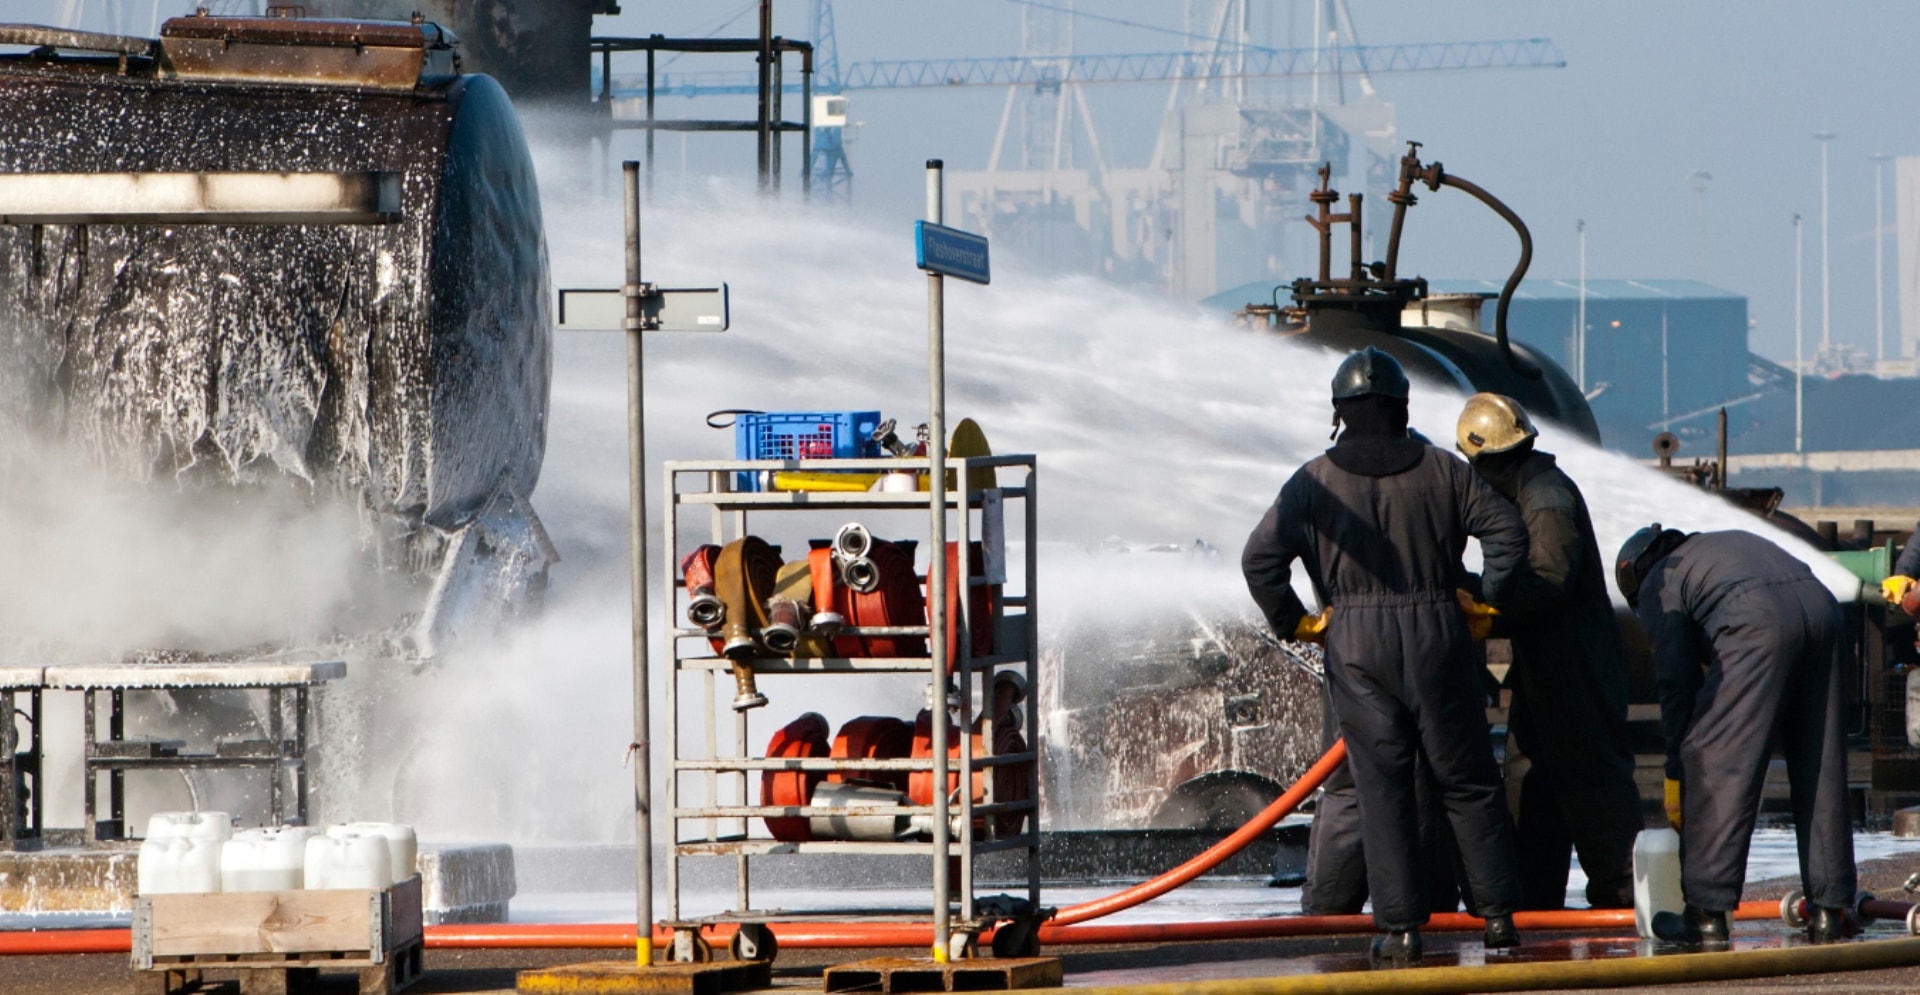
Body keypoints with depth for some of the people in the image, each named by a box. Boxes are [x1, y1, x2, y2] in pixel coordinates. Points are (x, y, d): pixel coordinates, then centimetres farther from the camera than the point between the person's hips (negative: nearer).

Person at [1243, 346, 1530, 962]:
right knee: (1468, 780, 10)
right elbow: (1507, 531, -2)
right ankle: (1498, 912, 10)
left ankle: (1400, 927, -3)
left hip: (1355, 641, -1)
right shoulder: (1440, 471, 3)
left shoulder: (1315, 482, 0)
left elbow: (1260, 557, -7)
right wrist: (1489, 600, 8)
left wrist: (1292, 622, 4)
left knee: (1382, 784, 2)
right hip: (1436, 637, 1)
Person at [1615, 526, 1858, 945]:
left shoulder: (1658, 583, 21)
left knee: (1716, 762, -1)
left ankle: (1707, 911, -5)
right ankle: (1829, 910, 12)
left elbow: (1676, 680, 13)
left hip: (1758, 626, -6)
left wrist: (1675, 775, 18)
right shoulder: (1731, 544, 40)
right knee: (1820, 767, 12)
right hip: (1821, 607, 6)